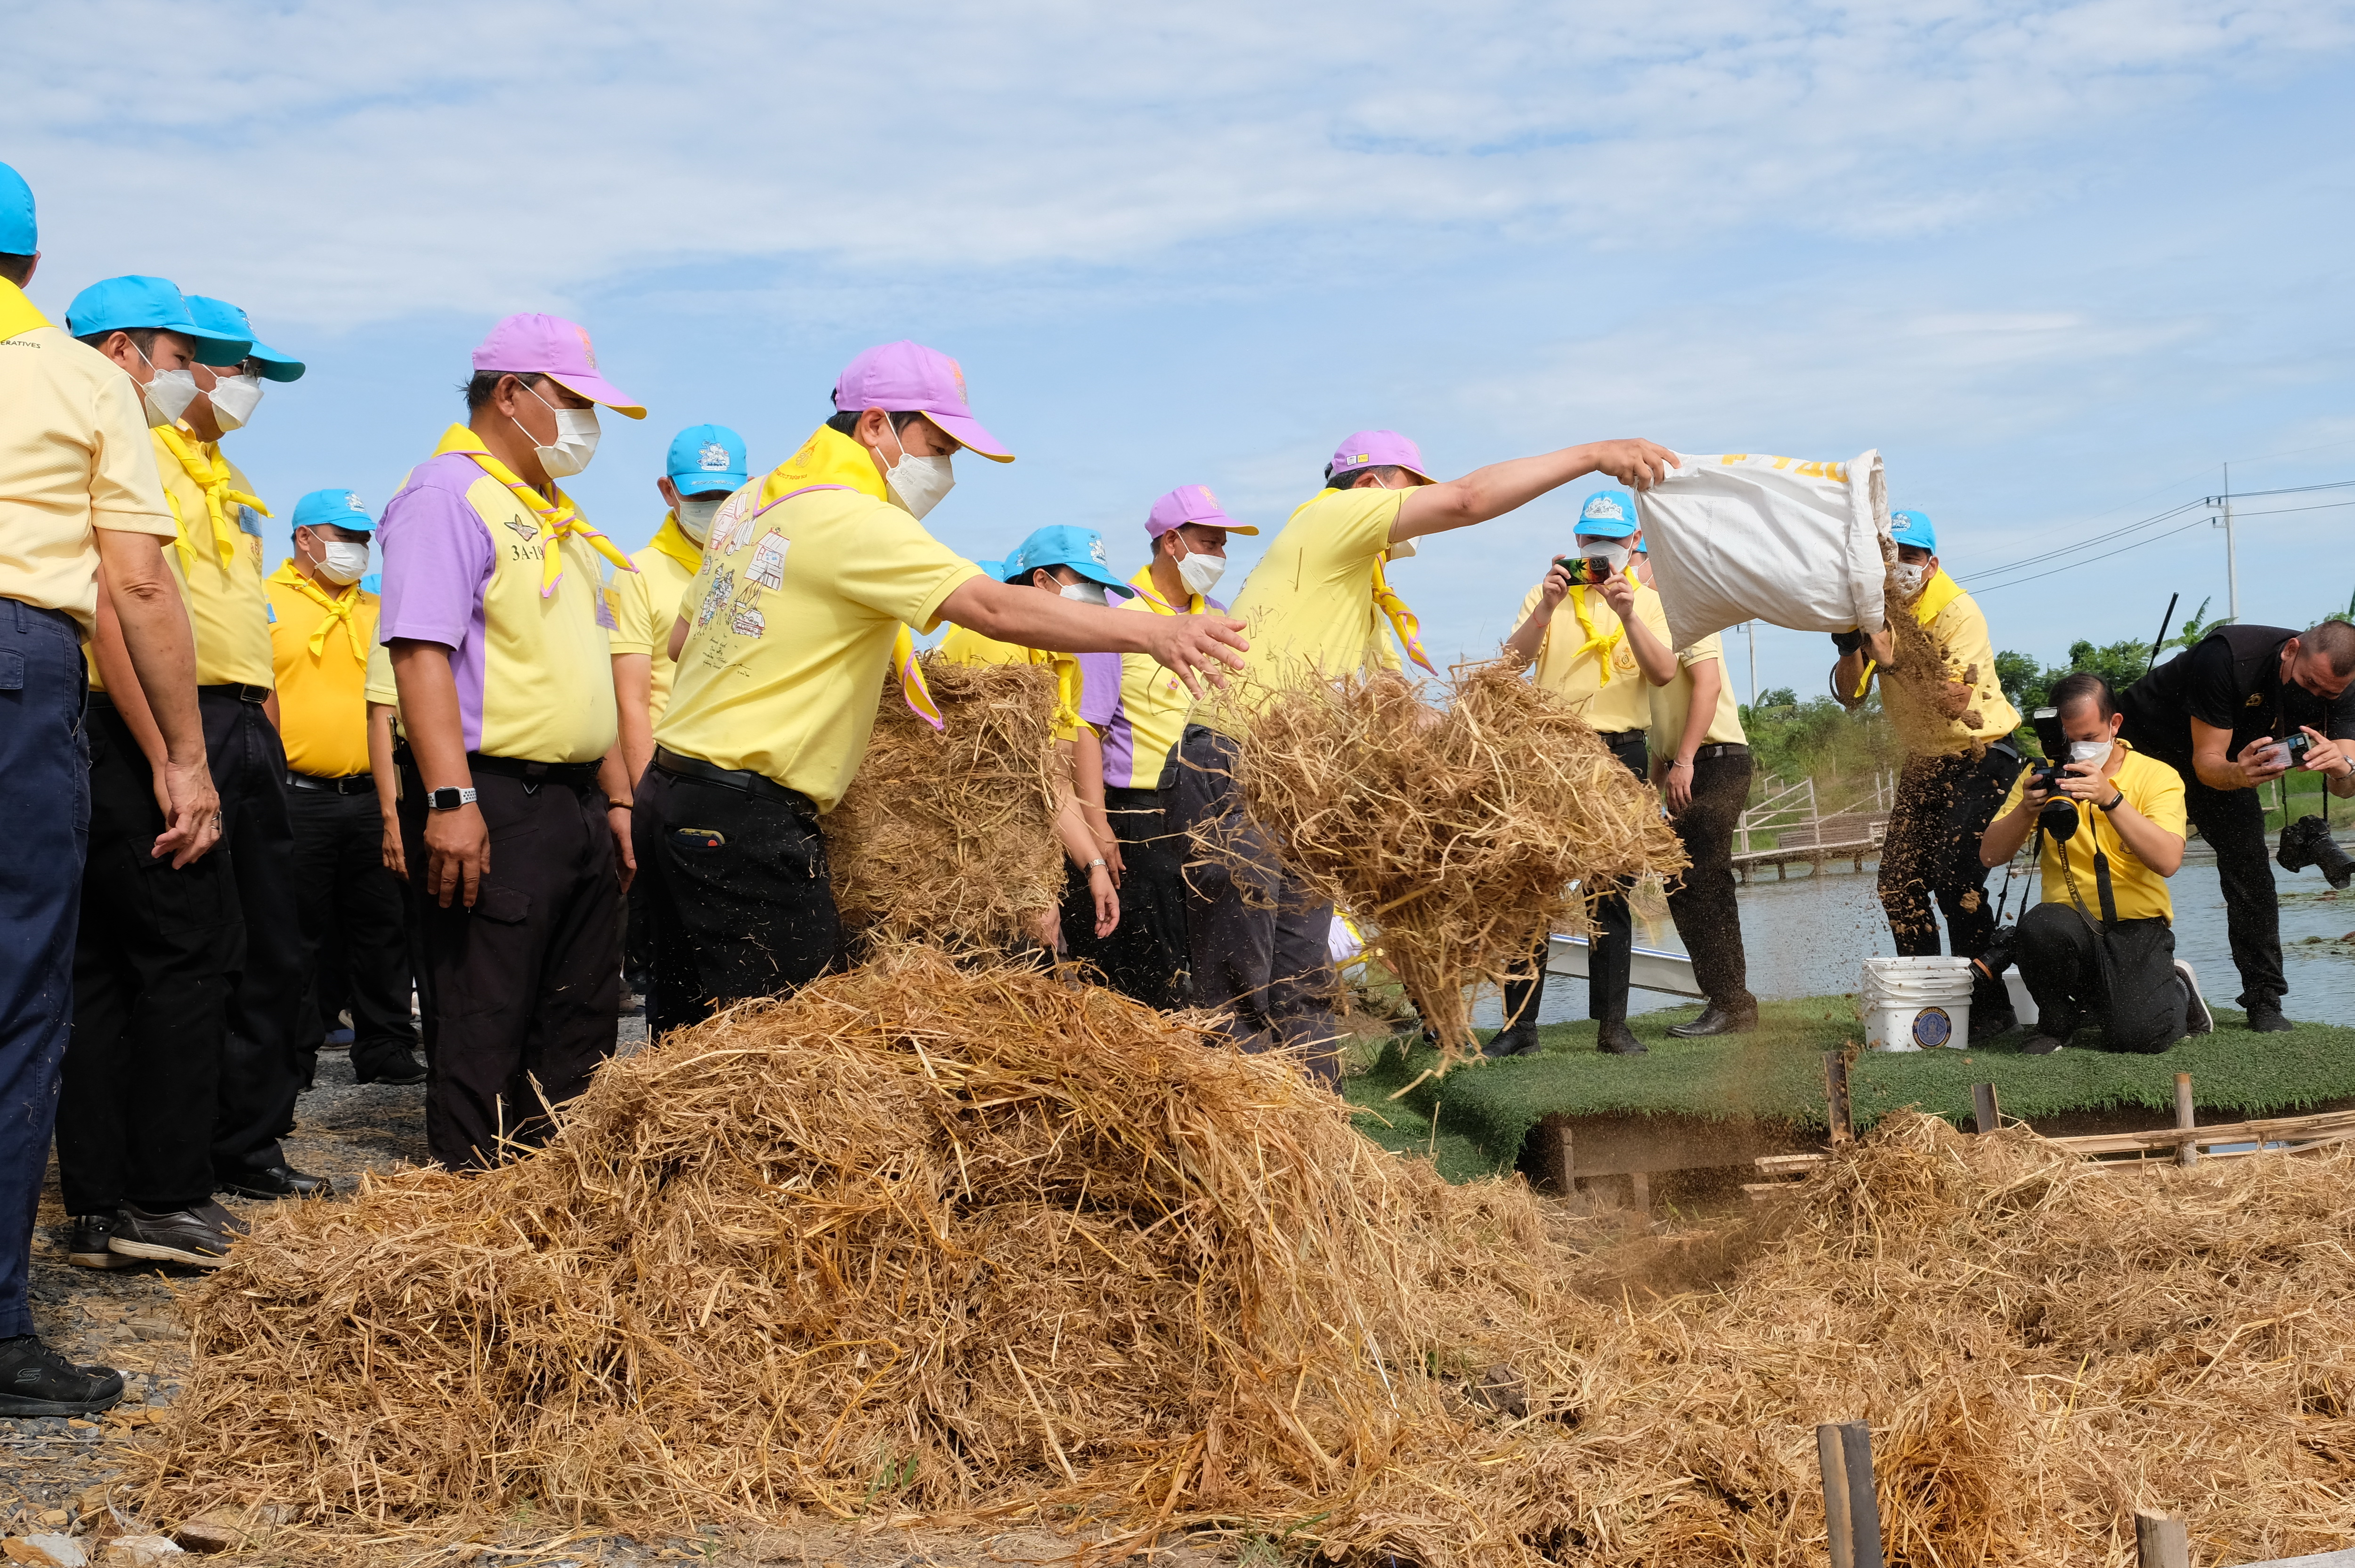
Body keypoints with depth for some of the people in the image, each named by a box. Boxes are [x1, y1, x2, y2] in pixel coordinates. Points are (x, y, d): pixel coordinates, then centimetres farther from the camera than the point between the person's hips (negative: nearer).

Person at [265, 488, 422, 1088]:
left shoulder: (378, 612, 15)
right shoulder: (263, 603, 0)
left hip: (372, 796, 5)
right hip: (295, 797, -4)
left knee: (381, 927, 8)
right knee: (296, 931, 2)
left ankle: (386, 1048, 16)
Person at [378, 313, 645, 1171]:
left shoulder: (556, 514, 22)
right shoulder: (446, 494, -7)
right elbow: (421, 650, -18)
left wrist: (617, 796, 19)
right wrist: (450, 799, -26)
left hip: (577, 803, 9)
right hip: (492, 799, -9)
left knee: (580, 1022, 12)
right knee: (483, 1026, -5)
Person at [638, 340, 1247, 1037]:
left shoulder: (750, 502, 14)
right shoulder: (853, 520, -15)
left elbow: (682, 639, 23)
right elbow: (993, 607, -27)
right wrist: (1152, 631, -33)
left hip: (673, 793, 10)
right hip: (748, 821, -10)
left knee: (689, 1030, 15)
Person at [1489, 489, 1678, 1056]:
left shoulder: (1647, 602, 12)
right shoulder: (1551, 592, 11)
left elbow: (1664, 674, -5)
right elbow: (1514, 659, -5)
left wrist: (1628, 616, -20)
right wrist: (1546, 608, -21)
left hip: (1619, 754, 1)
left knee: (1611, 892, 3)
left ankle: (1613, 1024, 8)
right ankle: (1520, 1024, -1)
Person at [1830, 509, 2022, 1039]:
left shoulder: (1957, 611, -21)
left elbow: (1955, 702, -32)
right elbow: (1849, 694, -9)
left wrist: (1894, 659, -37)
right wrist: (1851, 644, -26)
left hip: (1981, 757, -7)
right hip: (1924, 762, 7)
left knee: (1954, 876, -19)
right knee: (1898, 881, 1)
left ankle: (1990, 1006, -10)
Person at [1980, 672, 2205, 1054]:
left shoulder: (2158, 776, -1)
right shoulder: (2043, 775, 6)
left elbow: (2167, 861, -19)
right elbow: (1990, 856, 0)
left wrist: (2111, 798, -29)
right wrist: (2026, 810, -19)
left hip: (2138, 926, -1)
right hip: (2070, 920, 2)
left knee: (2138, 1035, -23)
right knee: (2040, 926, -34)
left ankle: (2177, 989, 15)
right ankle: (2057, 1019, -3)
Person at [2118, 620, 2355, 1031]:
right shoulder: (2228, 656, -36)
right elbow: (2207, 762, -31)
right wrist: (2239, 774, -54)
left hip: (2234, 760, 4)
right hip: (2145, 745, -4)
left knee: (2249, 870, -9)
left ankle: (2264, 999, -4)